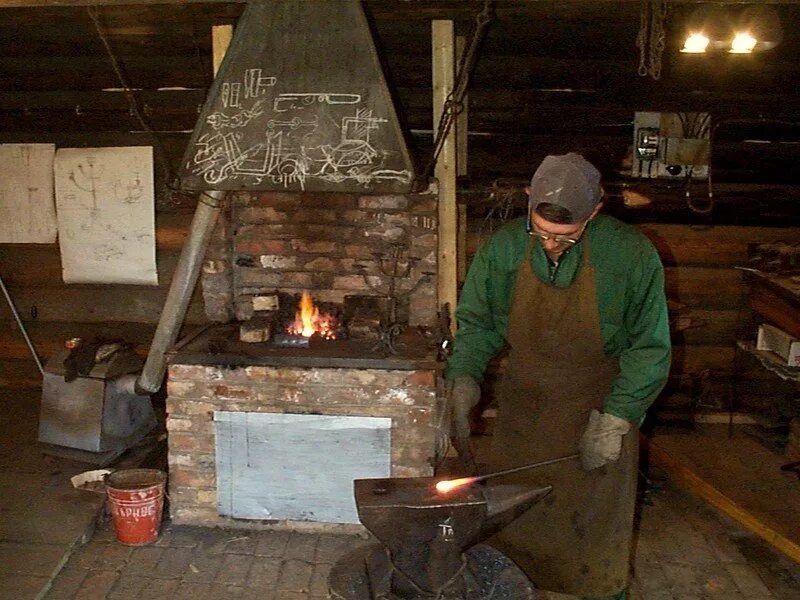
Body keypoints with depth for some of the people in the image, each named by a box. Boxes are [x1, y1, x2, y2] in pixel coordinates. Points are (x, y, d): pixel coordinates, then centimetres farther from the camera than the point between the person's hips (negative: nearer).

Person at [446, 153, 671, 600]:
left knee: (597, 521, 10)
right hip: (523, 408, 3)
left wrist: (614, 423, -14)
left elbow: (649, 349, -11)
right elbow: (476, 323, 1)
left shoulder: (632, 255, -18)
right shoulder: (505, 248, -11)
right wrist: (463, 383, -13)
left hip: (599, 409, -2)